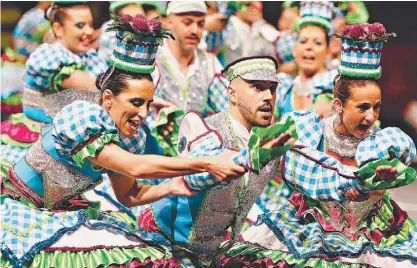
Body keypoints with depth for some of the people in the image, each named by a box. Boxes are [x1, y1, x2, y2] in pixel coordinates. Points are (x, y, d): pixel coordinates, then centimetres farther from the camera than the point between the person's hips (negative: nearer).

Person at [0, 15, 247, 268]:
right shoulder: (79, 119, -27)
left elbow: (128, 195, 8)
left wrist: (170, 187, -10)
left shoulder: (126, 138, -5)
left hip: (65, 213, 7)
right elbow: (136, 167, -37)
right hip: (24, 213, -7)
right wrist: (207, 164, -37)